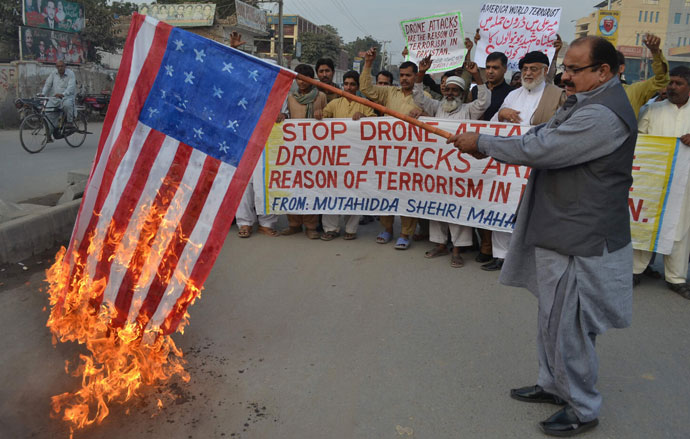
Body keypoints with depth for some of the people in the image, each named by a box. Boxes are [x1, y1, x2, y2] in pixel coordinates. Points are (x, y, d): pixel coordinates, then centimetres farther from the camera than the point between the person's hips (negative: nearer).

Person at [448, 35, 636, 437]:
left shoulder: (603, 116, -23)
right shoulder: (586, 104, 12)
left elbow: (539, 149, -26)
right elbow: (542, 138, 12)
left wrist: (482, 143, -14)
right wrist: (485, 145, -1)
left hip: (582, 243, -10)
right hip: (563, 233, 10)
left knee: (566, 326, 3)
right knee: (554, 319, 21)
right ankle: (554, 384, 40)